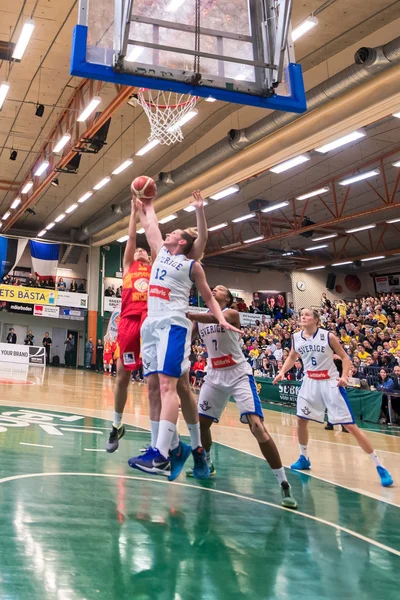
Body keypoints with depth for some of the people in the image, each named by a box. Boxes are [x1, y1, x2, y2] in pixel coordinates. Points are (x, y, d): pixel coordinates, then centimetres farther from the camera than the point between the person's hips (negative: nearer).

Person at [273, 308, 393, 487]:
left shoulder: (328, 336, -13)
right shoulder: (296, 337, 1)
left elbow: (345, 358, -5)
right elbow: (292, 358, 18)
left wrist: (344, 376, -20)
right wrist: (282, 372, 3)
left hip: (330, 383, -5)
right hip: (310, 383, 5)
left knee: (350, 426, -7)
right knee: (301, 420, 9)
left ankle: (380, 467, 1)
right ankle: (304, 459, 33)